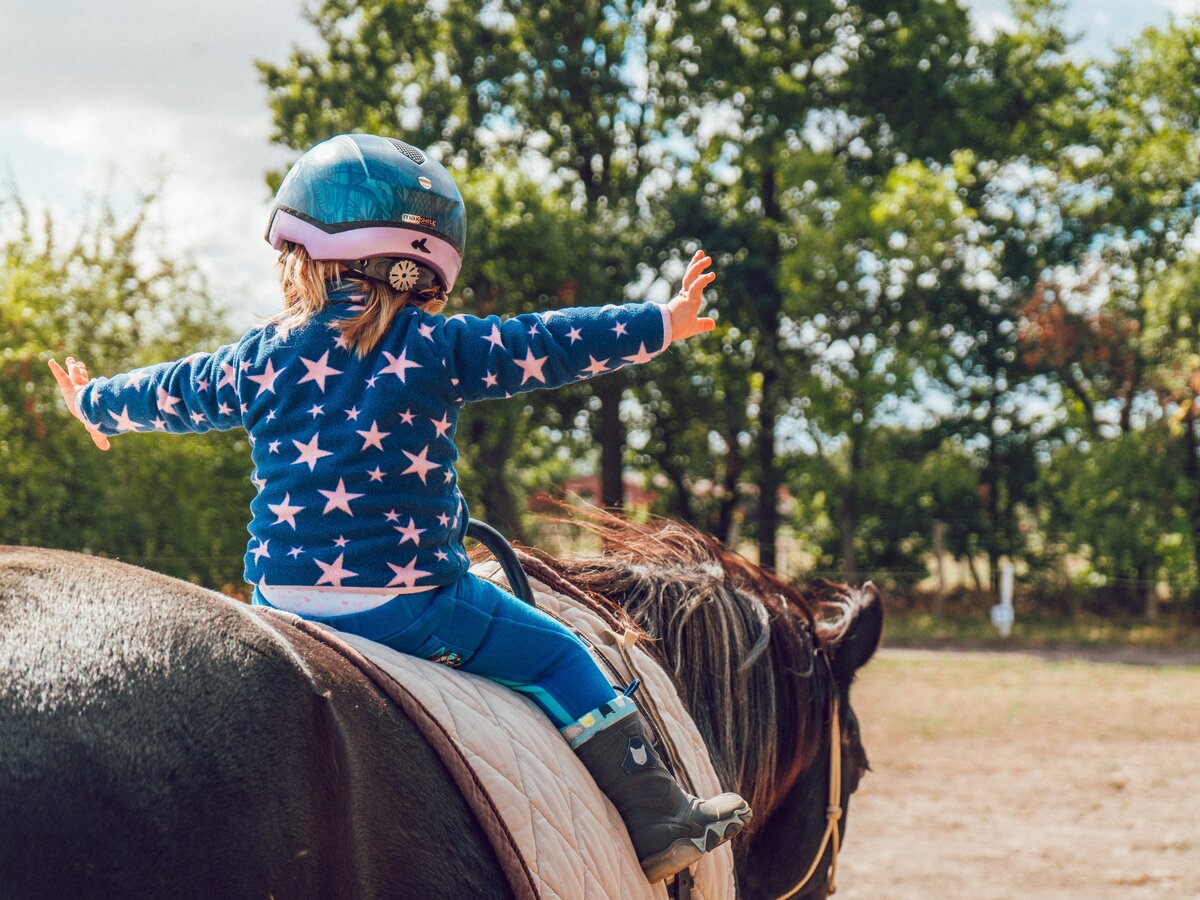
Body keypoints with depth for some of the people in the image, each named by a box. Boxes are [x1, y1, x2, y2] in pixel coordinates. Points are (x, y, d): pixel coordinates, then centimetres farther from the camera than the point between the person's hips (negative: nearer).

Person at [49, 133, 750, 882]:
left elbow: (173, 393, 23)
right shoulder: (437, 348, -6)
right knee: (555, 654, 7)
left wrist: (94, 403, 44)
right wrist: (662, 323, 5)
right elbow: (551, 346, -3)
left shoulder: (262, 359, 8)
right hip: (410, 600, -4)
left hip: (282, 597, 4)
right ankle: (659, 822, 7)